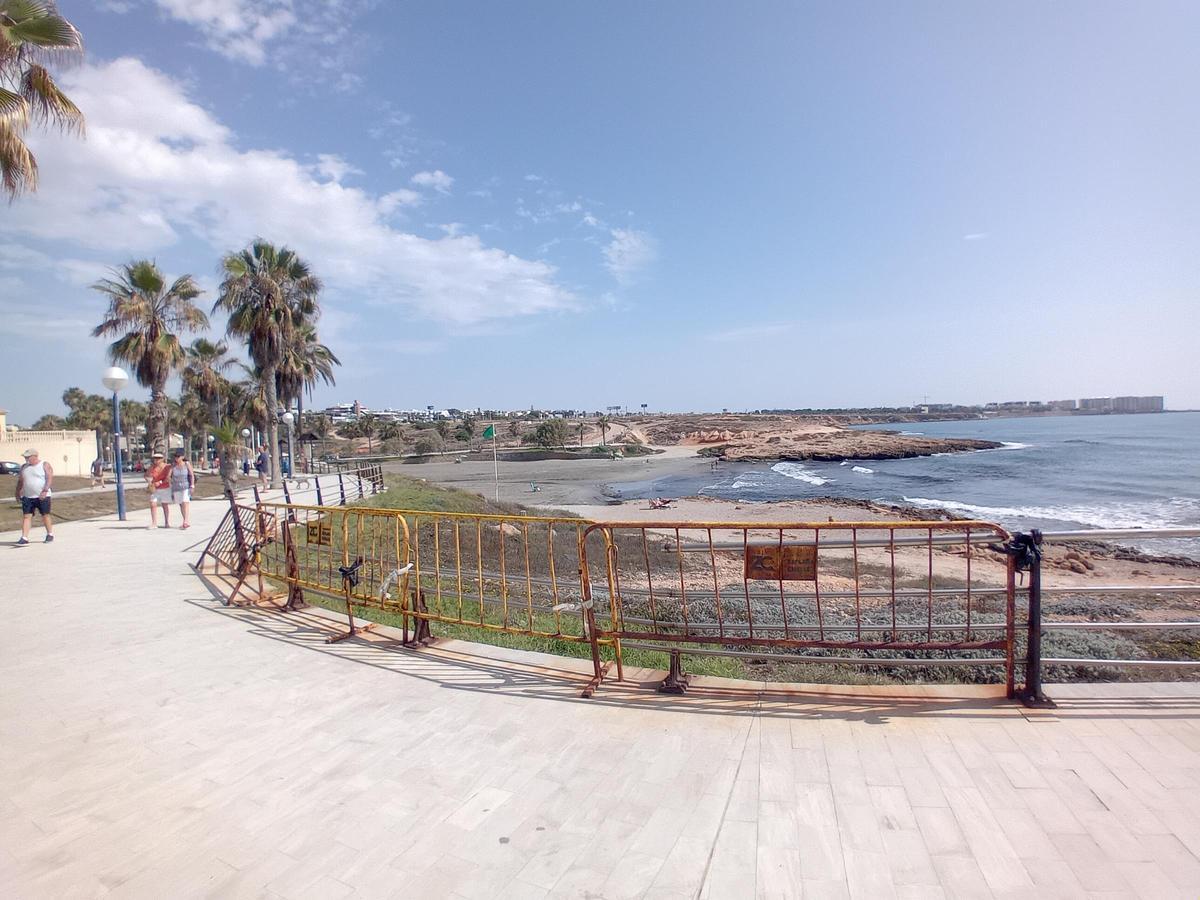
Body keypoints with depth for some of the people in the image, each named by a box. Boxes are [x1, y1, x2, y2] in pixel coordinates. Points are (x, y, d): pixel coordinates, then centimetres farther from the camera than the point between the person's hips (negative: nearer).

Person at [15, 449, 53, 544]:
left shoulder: (45, 465, -3)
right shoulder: (24, 467, 12)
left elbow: (50, 478, -12)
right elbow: (20, 481, 19)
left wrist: (45, 490, -22)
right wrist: (18, 492, 14)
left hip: (42, 496, -4)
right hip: (27, 497, 4)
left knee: (45, 516, 4)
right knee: (26, 516, -3)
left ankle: (50, 534, 19)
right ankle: (24, 537, -5)